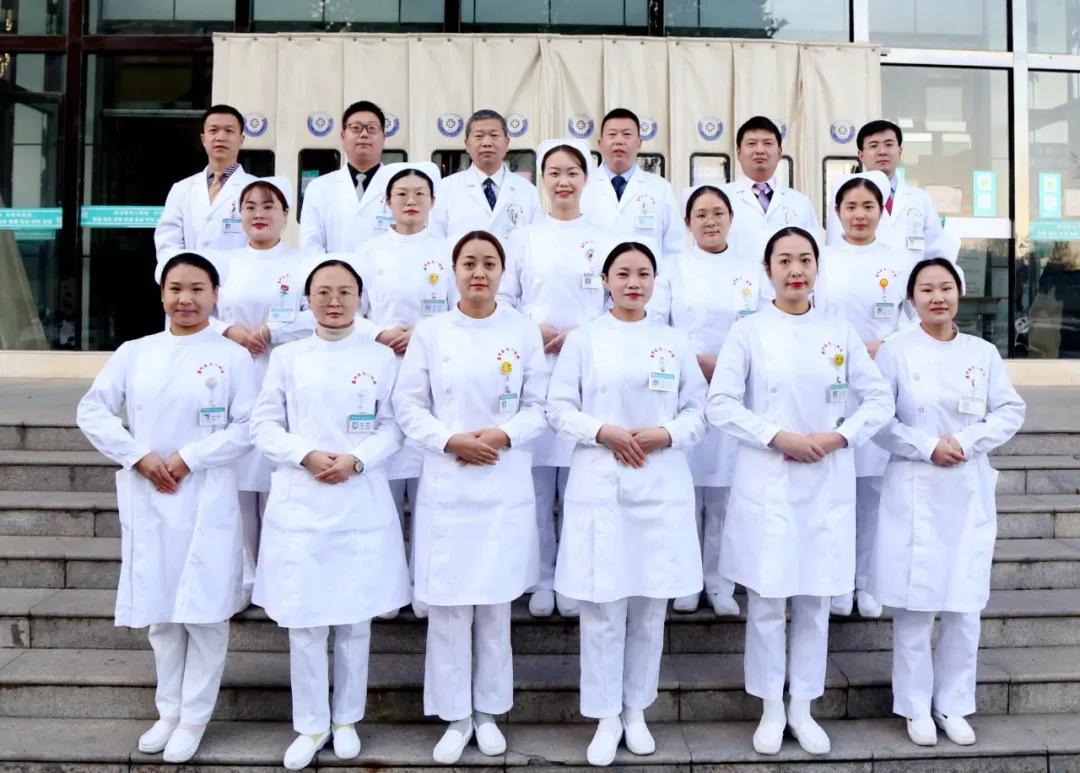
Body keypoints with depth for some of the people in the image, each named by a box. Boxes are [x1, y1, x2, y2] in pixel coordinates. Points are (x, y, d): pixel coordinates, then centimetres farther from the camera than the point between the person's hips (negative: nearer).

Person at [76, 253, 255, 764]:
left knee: (204, 611, 1)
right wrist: (139, 456, -10)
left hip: (206, 502, -3)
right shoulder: (134, 353, 7)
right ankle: (168, 710, 28)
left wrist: (188, 458, -15)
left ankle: (194, 717, 17)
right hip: (147, 500, 3)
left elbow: (247, 427, -7)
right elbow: (92, 411, 3)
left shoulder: (231, 356, -1)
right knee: (160, 610, 12)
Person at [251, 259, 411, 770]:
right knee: (303, 621, 2)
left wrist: (356, 459, -15)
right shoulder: (286, 357, 7)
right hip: (300, 503, 0)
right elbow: (263, 424, 4)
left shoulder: (381, 358, 5)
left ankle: (346, 719, 26)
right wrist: (306, 455, -12)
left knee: (355, 618, 8)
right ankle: (310, 725, 20)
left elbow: (392, 427, 2)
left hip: (362, 504, 0)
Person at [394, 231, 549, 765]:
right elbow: (407, 404, 1)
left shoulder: (524, 332, 4)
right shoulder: (429, 332, 3)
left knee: (495, 601, 8)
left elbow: (540, 406, 3)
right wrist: (450, 440, -13)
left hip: (505, 485, 0)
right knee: (447, 603, 3)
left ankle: (488, 711, 25)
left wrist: (503, 434, -14)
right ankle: (454, 716, 19)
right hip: (446, 484, 0)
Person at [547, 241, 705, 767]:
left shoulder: (675, 342, 9)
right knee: (602, 605, 1)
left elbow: (698, 412, 8)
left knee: (650, 604, 8)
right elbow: (558, 409, 1)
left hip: (662, 486, 2)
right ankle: (605, 716, 16)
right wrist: (604, 432, -14)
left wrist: (665, 435, -10)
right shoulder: (583, 340, 4)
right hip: (599, 486, -2)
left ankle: (636, 710, 25)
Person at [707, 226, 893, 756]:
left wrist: (838, 437, -8)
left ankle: (803, 708, 24)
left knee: (815, 600, 8)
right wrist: (779, 436, -15)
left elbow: (879, 399, 7)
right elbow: (721, 405, -6)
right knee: (766, 600, 3)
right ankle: (770, 709, 20)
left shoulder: (840, 333, 7)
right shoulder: (748, 331, -1)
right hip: (766, 483, -2)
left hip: (827, 484, 2)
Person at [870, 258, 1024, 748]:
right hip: (915, 492, -3)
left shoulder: (983, 353, 7)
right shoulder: (896, 351, -2)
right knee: (915, 604, 1)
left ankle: (953, 704, 23)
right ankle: (916, 707, 16)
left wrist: (966, 441, -11)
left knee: (964, 606, 7)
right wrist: (928, 446, -15)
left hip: (969, 492, 3)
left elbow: (1011, 412, 4)